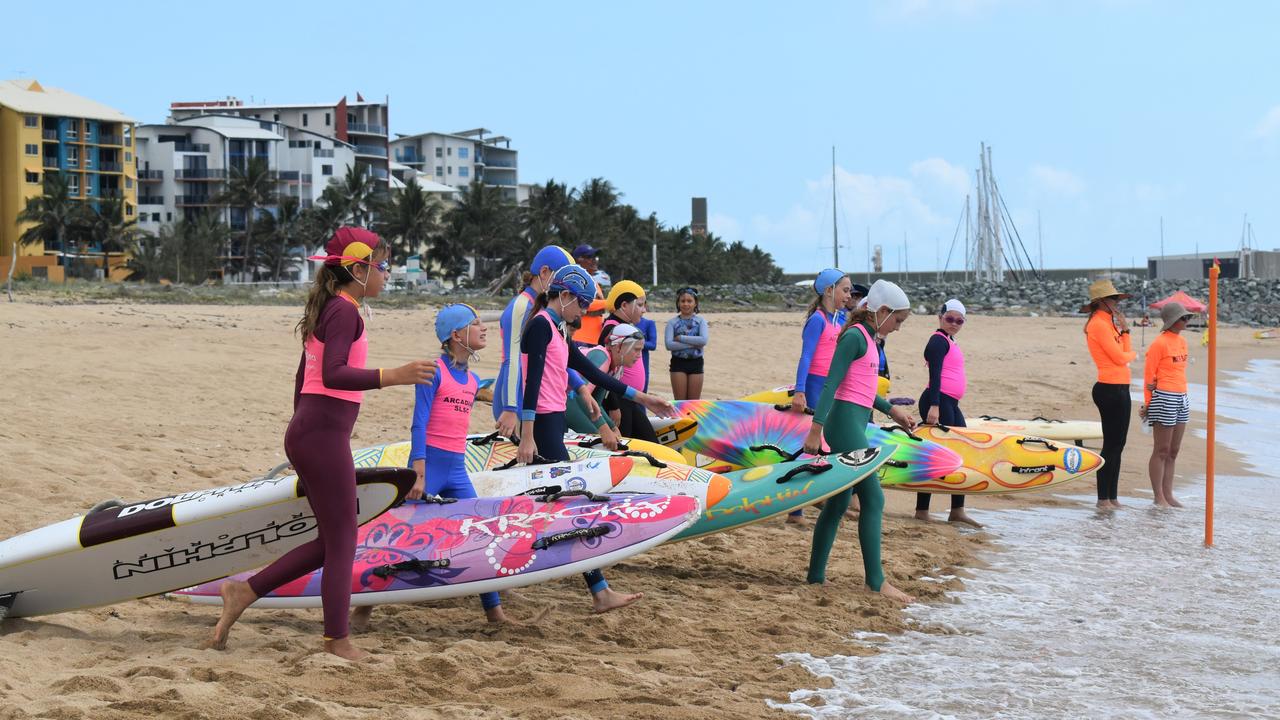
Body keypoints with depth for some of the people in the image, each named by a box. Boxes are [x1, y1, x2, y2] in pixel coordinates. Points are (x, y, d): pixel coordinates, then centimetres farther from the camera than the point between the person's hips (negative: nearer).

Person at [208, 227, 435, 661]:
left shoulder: (327, 309, 18)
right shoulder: (345, 311, -12)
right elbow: (333, 374, -25)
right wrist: (390, 377, -34)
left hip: (307, 431, 10)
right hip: (324, 435, -10)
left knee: (330, 543, 14)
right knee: (342, 541, -1)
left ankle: (244, 592, 14)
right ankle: (337, 642, 6)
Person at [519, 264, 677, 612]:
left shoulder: (556, 332, 19)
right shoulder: (541, 325, -11)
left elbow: (592, 372, 22)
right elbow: (533, 381, -18)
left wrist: (640, 397, 22)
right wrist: (527, 437, -24)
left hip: (550, 425, 10)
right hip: (543, 426, -10)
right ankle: (600, 591, -11)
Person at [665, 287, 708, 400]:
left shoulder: (700, 321, 3)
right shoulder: (672, 322, 0)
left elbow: (704, 340, -14)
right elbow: (669, 344, -13)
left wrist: (681, 338, -14)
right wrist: (693, 344, -16)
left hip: (696, 363, 1)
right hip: (678, 363, -1)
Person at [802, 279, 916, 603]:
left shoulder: (867, 338, 16)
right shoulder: (855, 337, -13)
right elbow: (831, 384, -19)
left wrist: (891, 409, 29)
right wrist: (816, 429, -23)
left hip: (853, 425, 10)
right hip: (846, 423, -10)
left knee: (838, 501, 12)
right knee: (873, 499, -8)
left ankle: (816, 575, 16)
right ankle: (876, 581, -6)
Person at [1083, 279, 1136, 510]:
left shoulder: (1108, 323, 18)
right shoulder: (1099, 324, -13)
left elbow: (1126, 351, 14)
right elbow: (1120, 358, -14)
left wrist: (1125, 329, 6)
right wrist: (1132, 355, 6)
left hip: (1120, 389, 10)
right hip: (1110, 389, -10)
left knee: (1117, 445, 12)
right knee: (1111, 445, -6)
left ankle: (1113, 497, 17)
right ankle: (1103, 499, -2)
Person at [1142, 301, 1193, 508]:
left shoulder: (1182, 341, 13)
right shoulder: (1159, 343, -11)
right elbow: (1148, 373, -9)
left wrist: (1159, 382, 5)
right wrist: (1147, 403, -7)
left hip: (1182, 398, 8)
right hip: (1164, 398, -8)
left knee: (1173, 451, 10)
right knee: (1162, 451, -2)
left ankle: (1168, 495, 15)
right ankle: (1159, 498, 3)